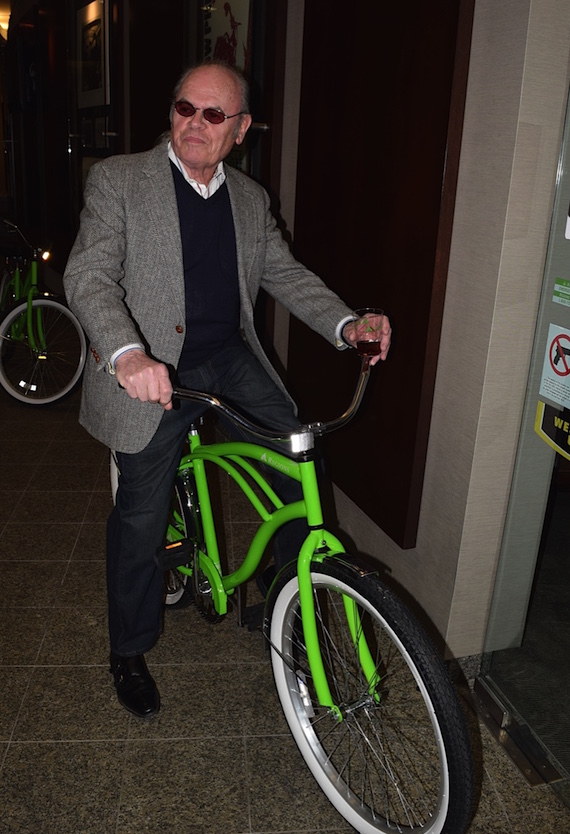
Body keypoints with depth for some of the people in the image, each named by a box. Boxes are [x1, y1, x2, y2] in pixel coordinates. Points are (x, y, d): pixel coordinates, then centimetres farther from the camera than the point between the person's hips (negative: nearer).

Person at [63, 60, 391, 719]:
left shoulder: (250, 199, 10)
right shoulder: (117, 180, -5)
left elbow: (285, 273, 10)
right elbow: (88, 277, -16)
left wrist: (346, 324, -8)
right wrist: (128, 354, -35)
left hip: (230, 358, 4)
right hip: (151, 372, -3)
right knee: (141, 519, 6)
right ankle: (129, 656, 30)